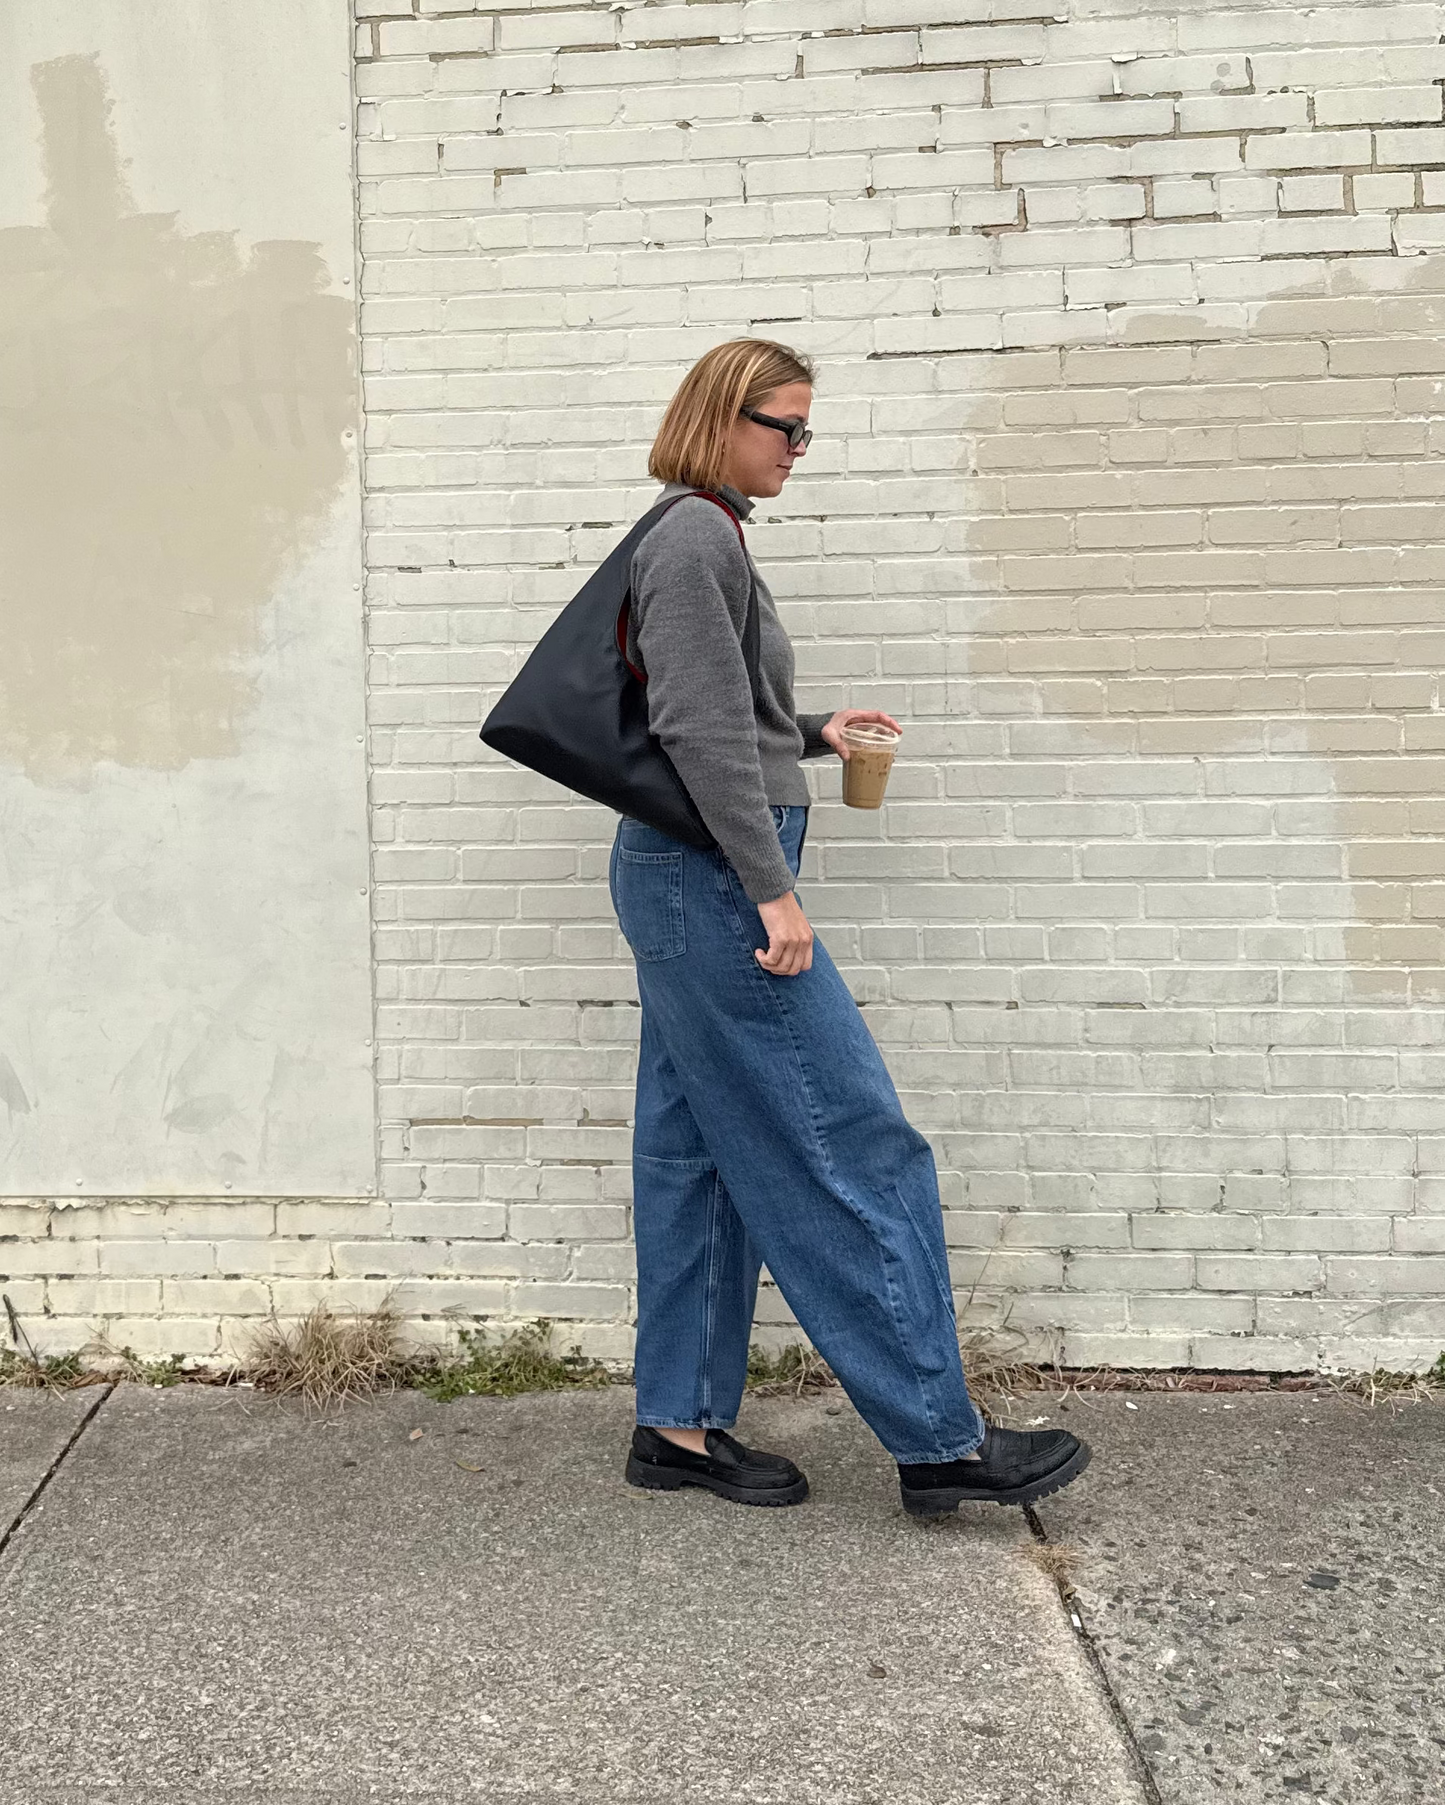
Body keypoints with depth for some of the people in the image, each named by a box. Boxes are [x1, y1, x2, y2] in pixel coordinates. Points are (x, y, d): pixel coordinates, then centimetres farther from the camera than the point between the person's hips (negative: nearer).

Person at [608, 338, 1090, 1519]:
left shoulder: (707, 537, 18)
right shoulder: (695, 538, -12)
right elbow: (700, 732, -19)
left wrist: (812, 735, 16)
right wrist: (772, 889, -19)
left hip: (693, 885, 10)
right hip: (714, 880, -10)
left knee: (699, 1160, 11)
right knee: (858, 1154, -5)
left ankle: (680, 1425, 20)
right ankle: (939, 1441, 3)